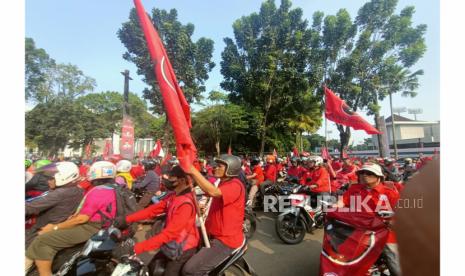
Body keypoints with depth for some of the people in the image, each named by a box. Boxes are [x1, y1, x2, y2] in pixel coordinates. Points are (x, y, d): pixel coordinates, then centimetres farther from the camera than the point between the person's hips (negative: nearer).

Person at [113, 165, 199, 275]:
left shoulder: (185, 204, -30)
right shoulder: (174, 196, 0)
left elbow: (168, 233, -35)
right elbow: (154, 209, -4)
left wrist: (135, 248, -36)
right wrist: (127, 219, -14)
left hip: (182, 249, -8)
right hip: (171, 244, 9)